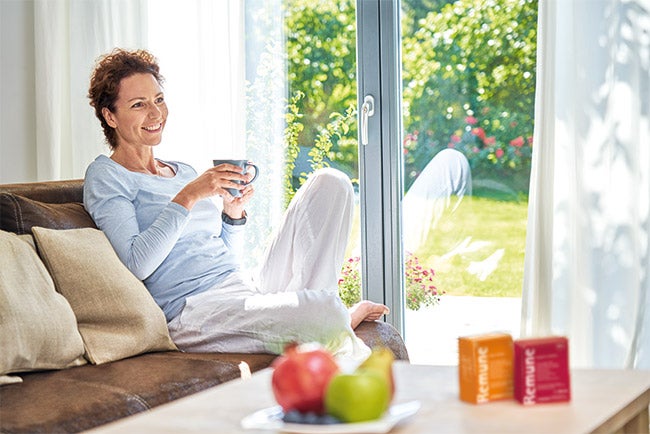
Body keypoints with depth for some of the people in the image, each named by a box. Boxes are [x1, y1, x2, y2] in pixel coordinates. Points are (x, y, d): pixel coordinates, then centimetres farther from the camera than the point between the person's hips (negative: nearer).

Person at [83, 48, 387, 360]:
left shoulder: (184, 172, 25)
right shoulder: (105, 176, 2)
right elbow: (137, 264, -13)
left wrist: (233, 214, 7)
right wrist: (188, 197, -15)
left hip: (249, 289, 9)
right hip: (194, 310, -8)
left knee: (330, 182, 1)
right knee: (325, 314, -37)